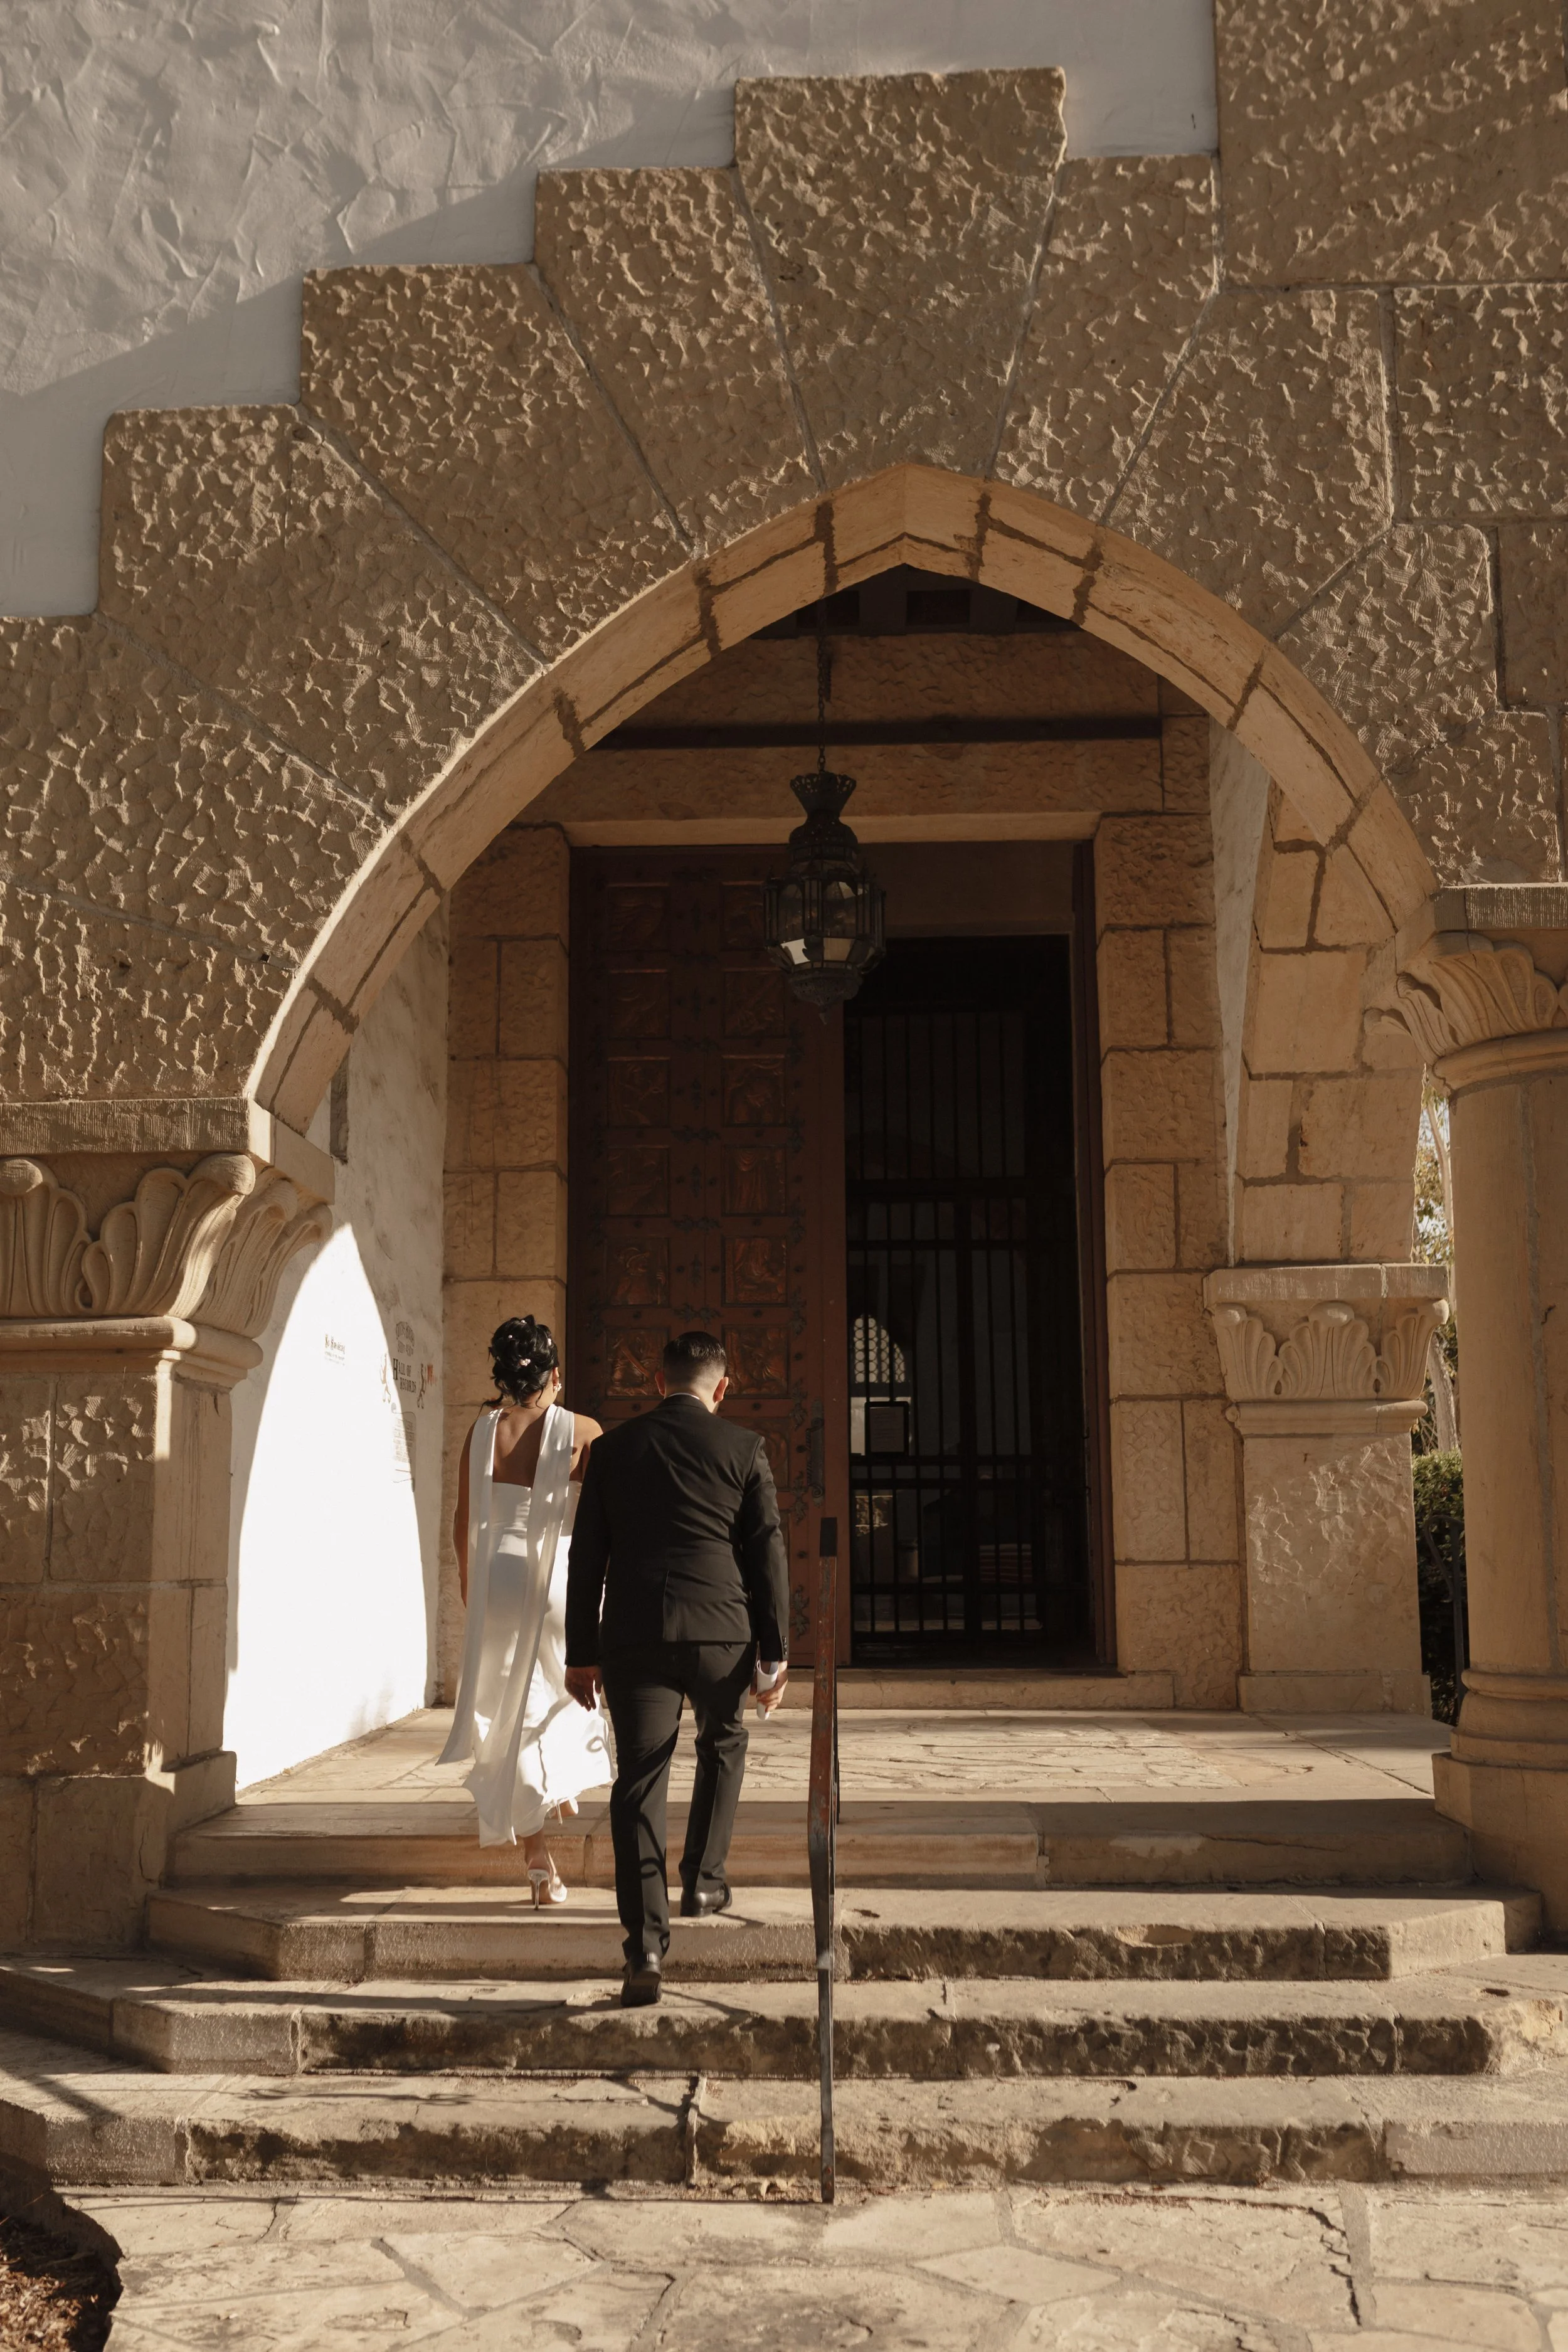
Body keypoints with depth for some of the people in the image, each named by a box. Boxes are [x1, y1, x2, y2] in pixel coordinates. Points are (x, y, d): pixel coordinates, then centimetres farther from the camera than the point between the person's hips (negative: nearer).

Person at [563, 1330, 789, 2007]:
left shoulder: (613, 1448, 10)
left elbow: (586, 1556, 10)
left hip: (633, 1633, 1)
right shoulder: (743, 1448, 4)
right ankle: (702, 1880, 31)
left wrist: (581, 1652, 15)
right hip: (721, 1627, -1)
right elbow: (767, 1551, 1)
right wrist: (774, 1654, 5)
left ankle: (646, 1945, -7)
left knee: (638, 1781, 1)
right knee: (723, 1746, 26)